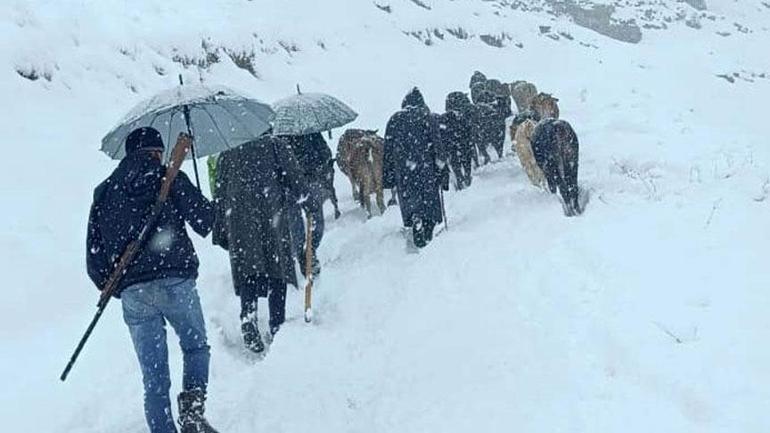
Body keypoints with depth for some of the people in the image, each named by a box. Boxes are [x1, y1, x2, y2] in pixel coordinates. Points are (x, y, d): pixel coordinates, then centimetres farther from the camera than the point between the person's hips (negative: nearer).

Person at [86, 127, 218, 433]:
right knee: (196, 347, 16)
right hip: (175, 282, -3)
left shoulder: (103, 193, 16)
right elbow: (205, 221, -2)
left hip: (131, 291, 3)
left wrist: (113, 288, 24)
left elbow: (94, 257, 14)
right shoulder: (169, 178, 5)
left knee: (154, 375, 8)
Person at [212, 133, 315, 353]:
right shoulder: (275, 144, 14)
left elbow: (220, 194, 17)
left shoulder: (227, 155, 21)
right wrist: (309, 202, 14)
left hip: (238, 216, 2)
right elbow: (293, 176, 3)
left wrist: (220, 233, 17)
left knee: (246, 268, 1)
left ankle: (248, 317, -21)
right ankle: (277, 326, 2)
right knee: (277, 266, 4)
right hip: (271, 212, -2)